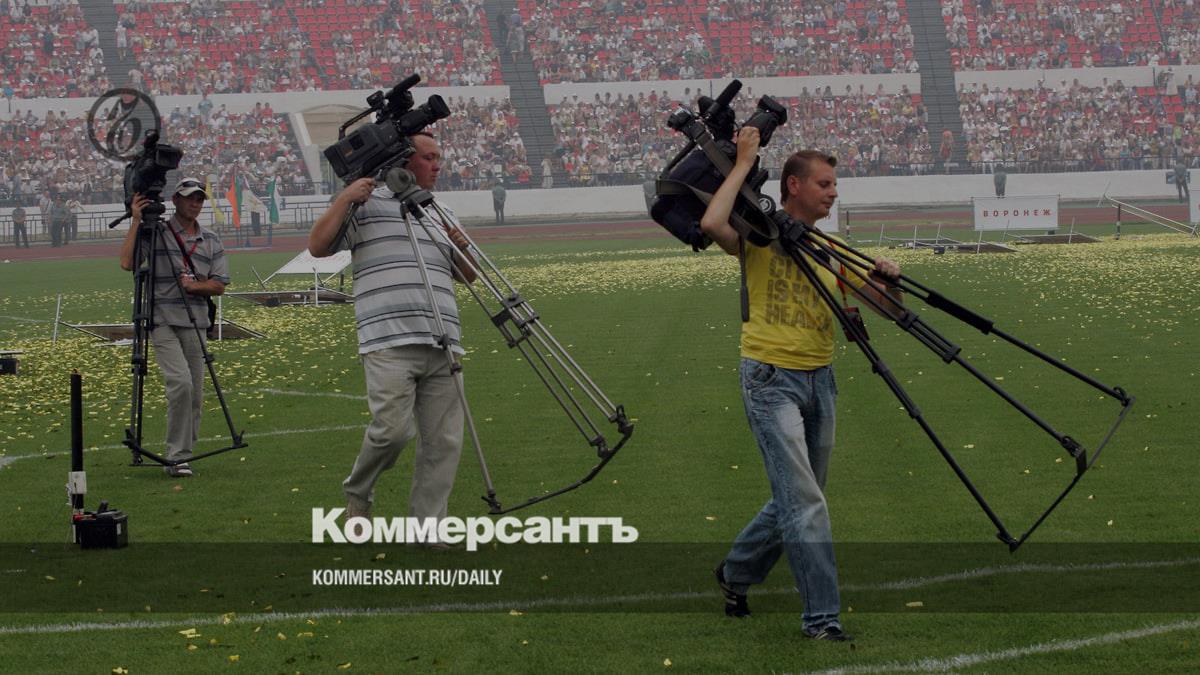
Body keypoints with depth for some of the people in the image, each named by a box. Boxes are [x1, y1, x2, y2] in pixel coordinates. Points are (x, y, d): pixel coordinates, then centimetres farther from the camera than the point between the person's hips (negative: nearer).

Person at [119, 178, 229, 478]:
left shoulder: (211, 241, 13)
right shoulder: (155, 233, -1)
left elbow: (219, 284, 10)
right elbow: (127, 262, -14)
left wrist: (194, 285, -10)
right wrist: (136, 221, -14)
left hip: (195, 325, 5)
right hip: (163, 321, -5)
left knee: (195, 393, 5)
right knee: (181, 382, -20)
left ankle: (182, 455, 16)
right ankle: (178, 456, -14)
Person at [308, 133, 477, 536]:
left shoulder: (441, 214, 24)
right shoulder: (368, 204, 6)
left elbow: (467, 277, 28)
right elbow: (318, 246, -2)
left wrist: (462, 248, 8)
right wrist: (344, 199, -9)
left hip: (442, 345, 6)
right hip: (389, 341, -6)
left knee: (444, 442, 0)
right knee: (393, 428, -15)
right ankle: (357, 492, 12)